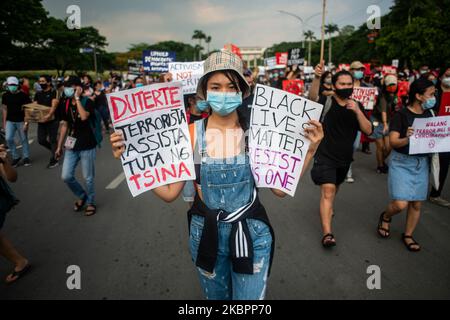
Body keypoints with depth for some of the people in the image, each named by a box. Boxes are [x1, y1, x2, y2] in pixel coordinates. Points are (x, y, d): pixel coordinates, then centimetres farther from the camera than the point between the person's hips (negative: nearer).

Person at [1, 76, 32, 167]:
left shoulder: (23, 95, -8)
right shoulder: (5, 96, 4)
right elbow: (5, 109, 11)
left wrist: (26, 123, -13)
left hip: (21, 121, -3)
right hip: (10, 121, 3)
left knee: (24, 140, 4)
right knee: (9, 139, -8)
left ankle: (26, 157, 17)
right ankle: (15, 157, 7)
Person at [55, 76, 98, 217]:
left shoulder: (87, 102, -11)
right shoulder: (65, 103, 5)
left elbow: (84, 117, -31)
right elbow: (65, 125, 12)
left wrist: (77, 98, -23)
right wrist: (59, 146, 13)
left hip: (87, 146, -5)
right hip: (72, 145, 5)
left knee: (88, 177, 5)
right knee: (66, 176, 3)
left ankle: (91, 202, 26)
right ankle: (82, 196, 29)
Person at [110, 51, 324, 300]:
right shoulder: (192, 134, -9)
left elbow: (280, 188, -9)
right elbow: (170, 192, -8)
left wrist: (308, 151, -16)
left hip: (251, 234, -1)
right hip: (206, 233, 1)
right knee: (216, 297, 24)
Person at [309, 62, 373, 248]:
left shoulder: (356, 106, 1)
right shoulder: (327, 102, -11)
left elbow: (368, 131, -10)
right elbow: (312, 98, -34)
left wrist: (357, 111, -24)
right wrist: (317, 78, -51)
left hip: (345, 158, 6)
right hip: (325, 156, -5)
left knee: (335, 186, 27)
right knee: (328, 191, -15)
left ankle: (327, 208, 57)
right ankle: (327, 233, -14)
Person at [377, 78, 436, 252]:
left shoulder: (429, 114, 7)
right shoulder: (401, 115, -10)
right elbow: (393, 141, -15)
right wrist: (407, 138, -35)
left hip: (422, 163, 6)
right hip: (402, 162, -5)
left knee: (416, 204, 9)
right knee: (400, 204, -12)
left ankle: (408, 235, 29)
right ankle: (385, 217, 22)